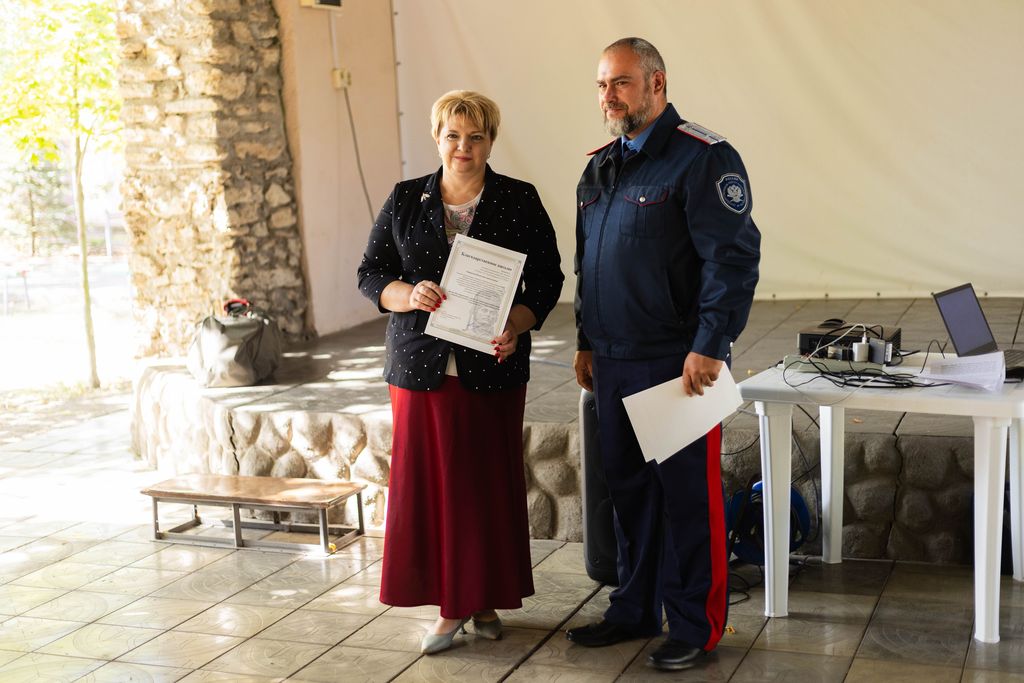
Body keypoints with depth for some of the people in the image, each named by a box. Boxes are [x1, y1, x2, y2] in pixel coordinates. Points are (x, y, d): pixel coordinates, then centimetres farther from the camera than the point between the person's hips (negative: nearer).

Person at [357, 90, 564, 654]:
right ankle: (449, 604, 12)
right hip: (421, 366, 1)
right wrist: (408, 295, -14)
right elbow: (370, 273, 7)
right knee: (430, 483, 1)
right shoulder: (405, 200, 7)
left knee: (491, 484, 4)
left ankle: (487, 600, 20)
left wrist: (516, 325, -15)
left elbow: (547, 278, 3)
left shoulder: (520, 201, 3)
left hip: (492, 369, -1)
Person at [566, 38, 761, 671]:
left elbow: (734, 258, -15)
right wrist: (587, 342, 20)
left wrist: (709, 347, -20)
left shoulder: (703, 158, -10)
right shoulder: (601, 168, 15)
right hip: (614, 362, 8)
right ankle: (635, 609, 29)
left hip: (678, 362, -8)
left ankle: (695, 625, 13)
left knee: (688, 493, 0)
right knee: (628, 488, 15)